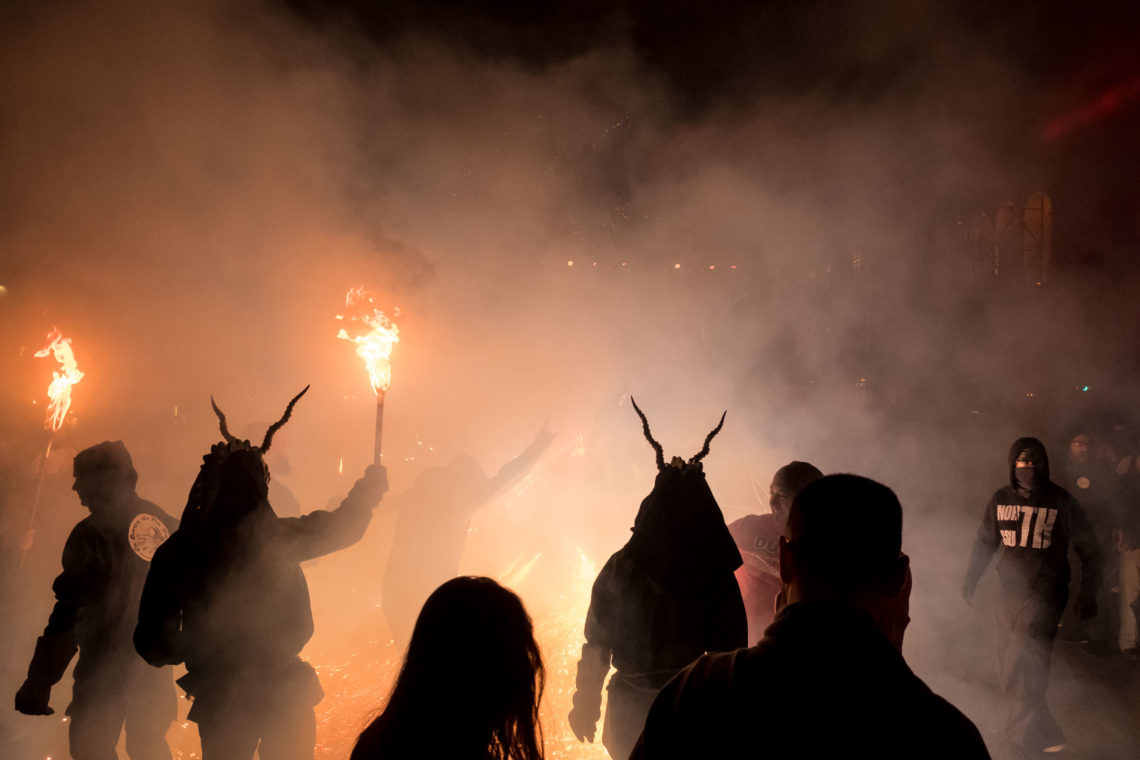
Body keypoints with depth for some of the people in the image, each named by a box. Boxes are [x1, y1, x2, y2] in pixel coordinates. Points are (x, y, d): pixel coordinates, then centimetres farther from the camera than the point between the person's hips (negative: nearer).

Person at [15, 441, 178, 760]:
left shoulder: (92, 533, -11)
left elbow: (68, 613, -15)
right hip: (156, 667, 6)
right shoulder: (166, 524, 6)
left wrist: (38, 683, -13)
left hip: (107, 666, -6)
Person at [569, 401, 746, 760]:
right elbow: (732, 651, -5)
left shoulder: (621, 567, -6)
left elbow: (596, 644, -2)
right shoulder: (717, 577, -8)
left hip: (629, 709, 1)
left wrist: (586, 704, 7)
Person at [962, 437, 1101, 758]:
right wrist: (971, 580, 9)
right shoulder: (1000, 500, 5)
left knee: (1021, 674, -14)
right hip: (1010, 593, 5)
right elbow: (985, 542, 17)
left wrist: (1088, 594, -2)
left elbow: (1088, 550, 2)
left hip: (1045, 595, -5)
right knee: (1009, 674, 10)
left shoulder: (1061, 502, -5)